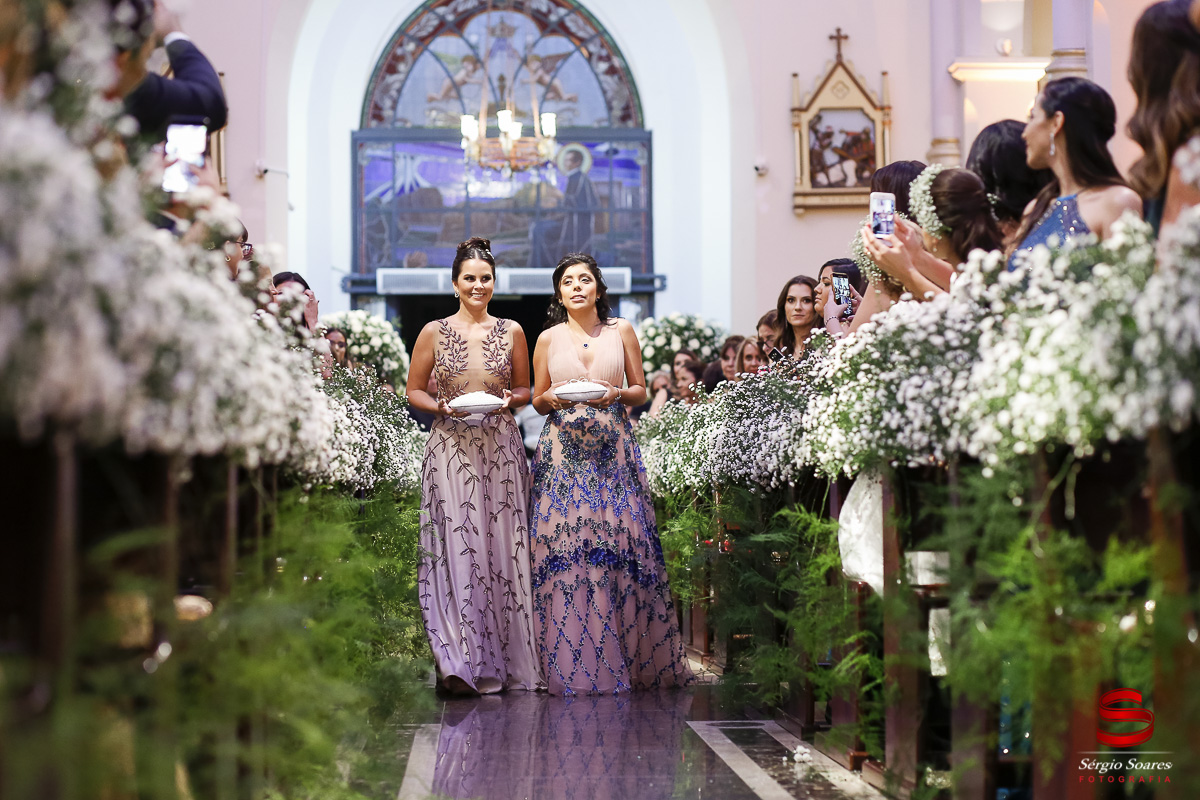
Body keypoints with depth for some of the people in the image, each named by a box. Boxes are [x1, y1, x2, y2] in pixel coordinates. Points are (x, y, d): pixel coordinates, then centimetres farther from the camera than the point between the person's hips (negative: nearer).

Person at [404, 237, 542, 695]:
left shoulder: (511, 332, 9)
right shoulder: (434, 333, 4)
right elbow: (414, 391, 8)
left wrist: (510, 399, -6)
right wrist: (444, 407, -11)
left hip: (501, 450, 2)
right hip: (452, 450, -1)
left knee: (503, 549, -1)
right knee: (457, 549, -8)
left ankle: (505, 661, 6)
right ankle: (462, 664, -7)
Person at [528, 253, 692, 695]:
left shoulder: (621, 331, 8)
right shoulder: (549, 338, 9)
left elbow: (640, 390, 10)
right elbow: (537, 400, 13)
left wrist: (615, 394, -10)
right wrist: (552, 398, -9)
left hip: (612, 449, 0)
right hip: (563, 451, 0)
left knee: (621, 543, -6)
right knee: (565, 546, -6)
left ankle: (637, 659, 3)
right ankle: (574, 666, -1)